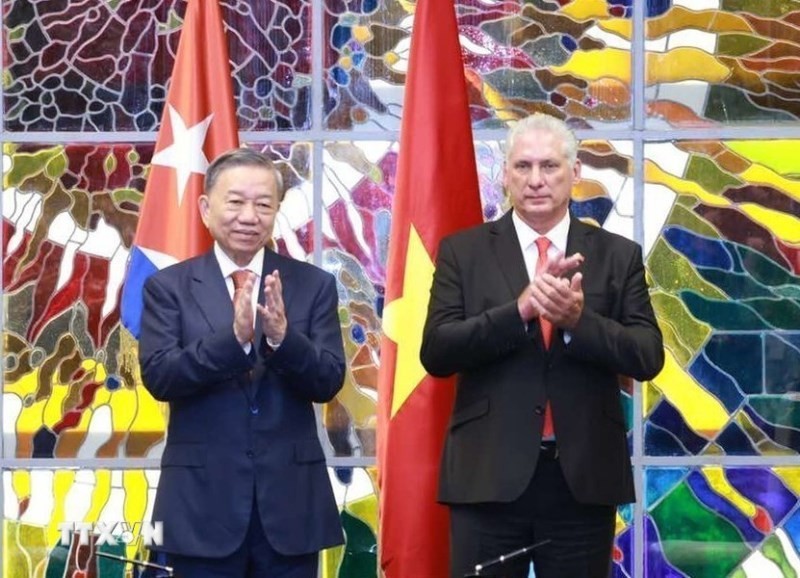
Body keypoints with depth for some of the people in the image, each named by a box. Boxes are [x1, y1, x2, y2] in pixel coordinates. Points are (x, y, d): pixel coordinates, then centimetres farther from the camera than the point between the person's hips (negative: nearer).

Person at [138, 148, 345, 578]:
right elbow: (158, 377, -10)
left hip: (290, 502, 1)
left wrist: (282, 337, -21)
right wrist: (233, 337, -23)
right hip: (202, 503, -1)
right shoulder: (168, 287, 2)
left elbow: (329, 382, -2)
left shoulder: (313, 285, 5)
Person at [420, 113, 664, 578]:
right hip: (489, 474, -1)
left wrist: (579, 320, -19)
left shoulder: (619, 255, 6)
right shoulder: (463, 251, 4)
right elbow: (436, 353, -6)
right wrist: (520, 308, -19)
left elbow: (648, 357, -1)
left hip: (584, 477, 1)